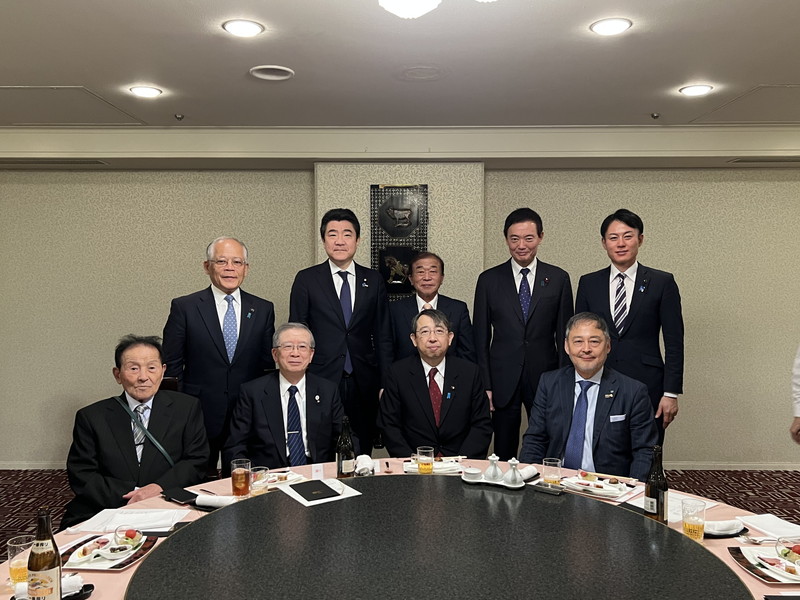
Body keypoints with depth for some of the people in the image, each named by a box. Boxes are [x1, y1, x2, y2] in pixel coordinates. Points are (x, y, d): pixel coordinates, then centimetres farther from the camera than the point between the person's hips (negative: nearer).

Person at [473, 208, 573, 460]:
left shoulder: (558, 279, 3)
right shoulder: (489, 280, 3)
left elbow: (564, 335, 5)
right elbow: (481, 337, 3)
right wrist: (485, 385, -2)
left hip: (545, 379, 0)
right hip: (503, 381, 0)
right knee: (504, 455, 8)